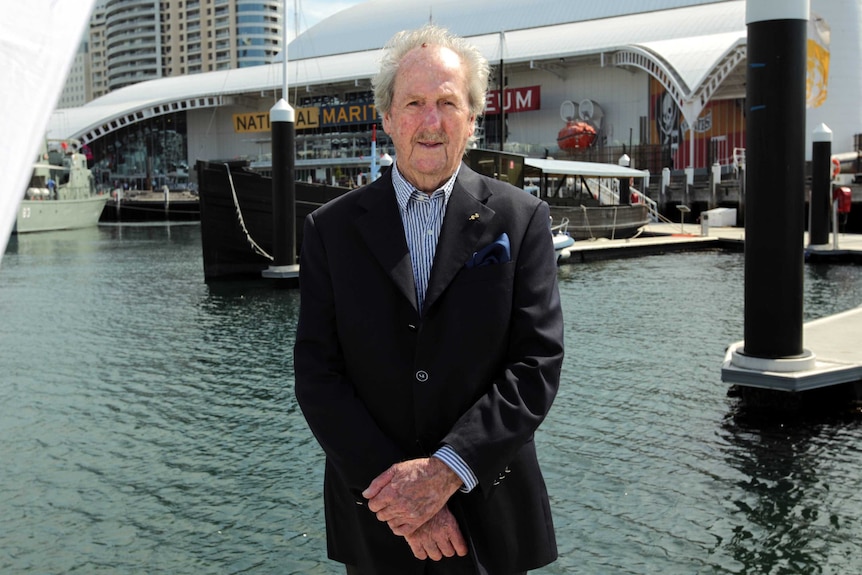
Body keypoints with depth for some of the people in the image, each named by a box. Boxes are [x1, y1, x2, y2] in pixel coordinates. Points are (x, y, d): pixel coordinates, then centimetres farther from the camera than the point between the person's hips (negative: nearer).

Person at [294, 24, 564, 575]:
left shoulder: (522, 219, -3)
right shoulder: (331, 229, -1)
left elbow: (538, 365, -9)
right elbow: (317, 375, -6)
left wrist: (447, 469, -18)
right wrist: (395, 487, -15)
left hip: (489, 512, 0)